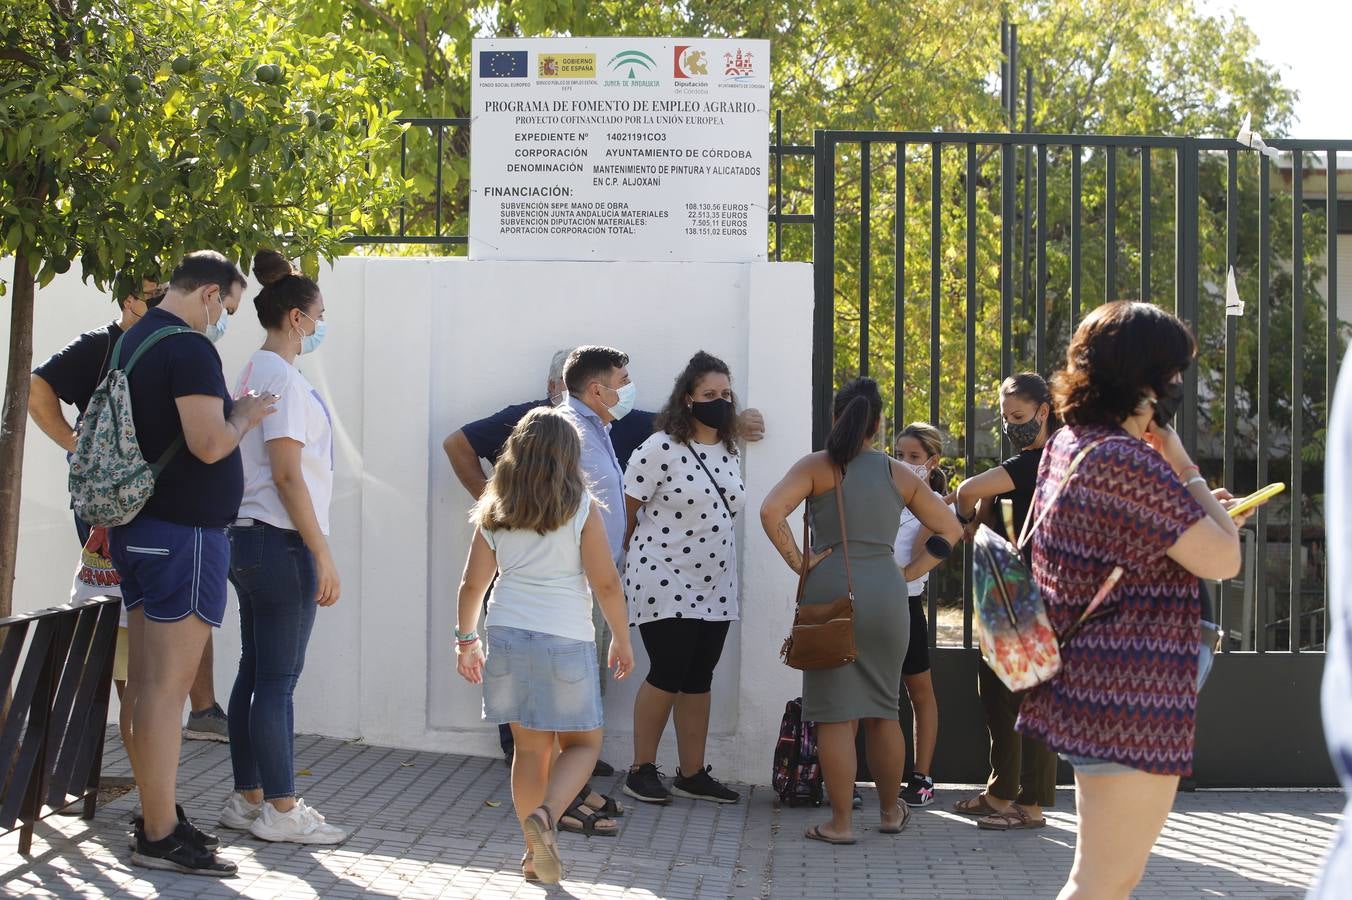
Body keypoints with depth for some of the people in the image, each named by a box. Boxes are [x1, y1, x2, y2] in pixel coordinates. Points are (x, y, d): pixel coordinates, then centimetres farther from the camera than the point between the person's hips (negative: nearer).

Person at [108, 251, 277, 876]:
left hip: (136, 531, 10)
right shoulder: (190, 350, -15)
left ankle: (156, 817, 21)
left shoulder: (133, 341, 15)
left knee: (147, 682, 13)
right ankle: (160, 837, -3)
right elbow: (209, 444, -23)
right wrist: (245, 417, -5)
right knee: (167, 686, -6)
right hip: (184, 533, -10)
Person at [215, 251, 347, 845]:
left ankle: (246, 799, 18)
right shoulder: (283, 378, -13)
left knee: (255, 673, 12)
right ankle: (280, 810, 1)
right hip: (281, 541, -10)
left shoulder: (252, 373, 15)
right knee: (278, 679, -4)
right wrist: (323, 555, -16)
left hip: (248, 540, 10)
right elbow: (287, 474, -18)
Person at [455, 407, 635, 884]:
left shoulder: (495, 510, 6)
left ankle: (536, 852, 15)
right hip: (565, 639, -4)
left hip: (507, 635, 4)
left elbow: (472, 583, 8)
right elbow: (605, 583, -7)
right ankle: (546, 814, -17)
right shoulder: (581, 508, -5)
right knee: (583, 743, 9)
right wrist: (622, 640, 5)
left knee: (531, 746, 13)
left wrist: (466, 638, 21)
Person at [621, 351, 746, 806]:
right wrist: (637, 556, 3)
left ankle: (692, 774, 15)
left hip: (715, 588, 7)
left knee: (699, 679, 9)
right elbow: (627, 510, -7)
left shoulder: (729, 453, 10)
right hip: (664, 583, -7)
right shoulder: (660, 448, -12)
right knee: (668, 674, -8)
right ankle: (642, 770, 4)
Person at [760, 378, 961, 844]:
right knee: (884, 710, 15)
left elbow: (771, 511, -16)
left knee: (836, 713, 1)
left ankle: (841, 822, 2)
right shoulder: (899, 474, 9)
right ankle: (891, 812, 27)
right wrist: (912, 571, 12)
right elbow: (950, 529, 14)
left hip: (831, 591, -3)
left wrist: (798, 561, -8)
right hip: (886, 593, 3)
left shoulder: (818, 466, -1)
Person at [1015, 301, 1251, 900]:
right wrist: (1183, 465, -7)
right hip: (1132, 696, -10)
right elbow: (1223, 560, -16)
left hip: (1091, 687, 10)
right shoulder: (1127, 462, -20)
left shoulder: (1068, 446, 10)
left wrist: (1198, 514, 20)